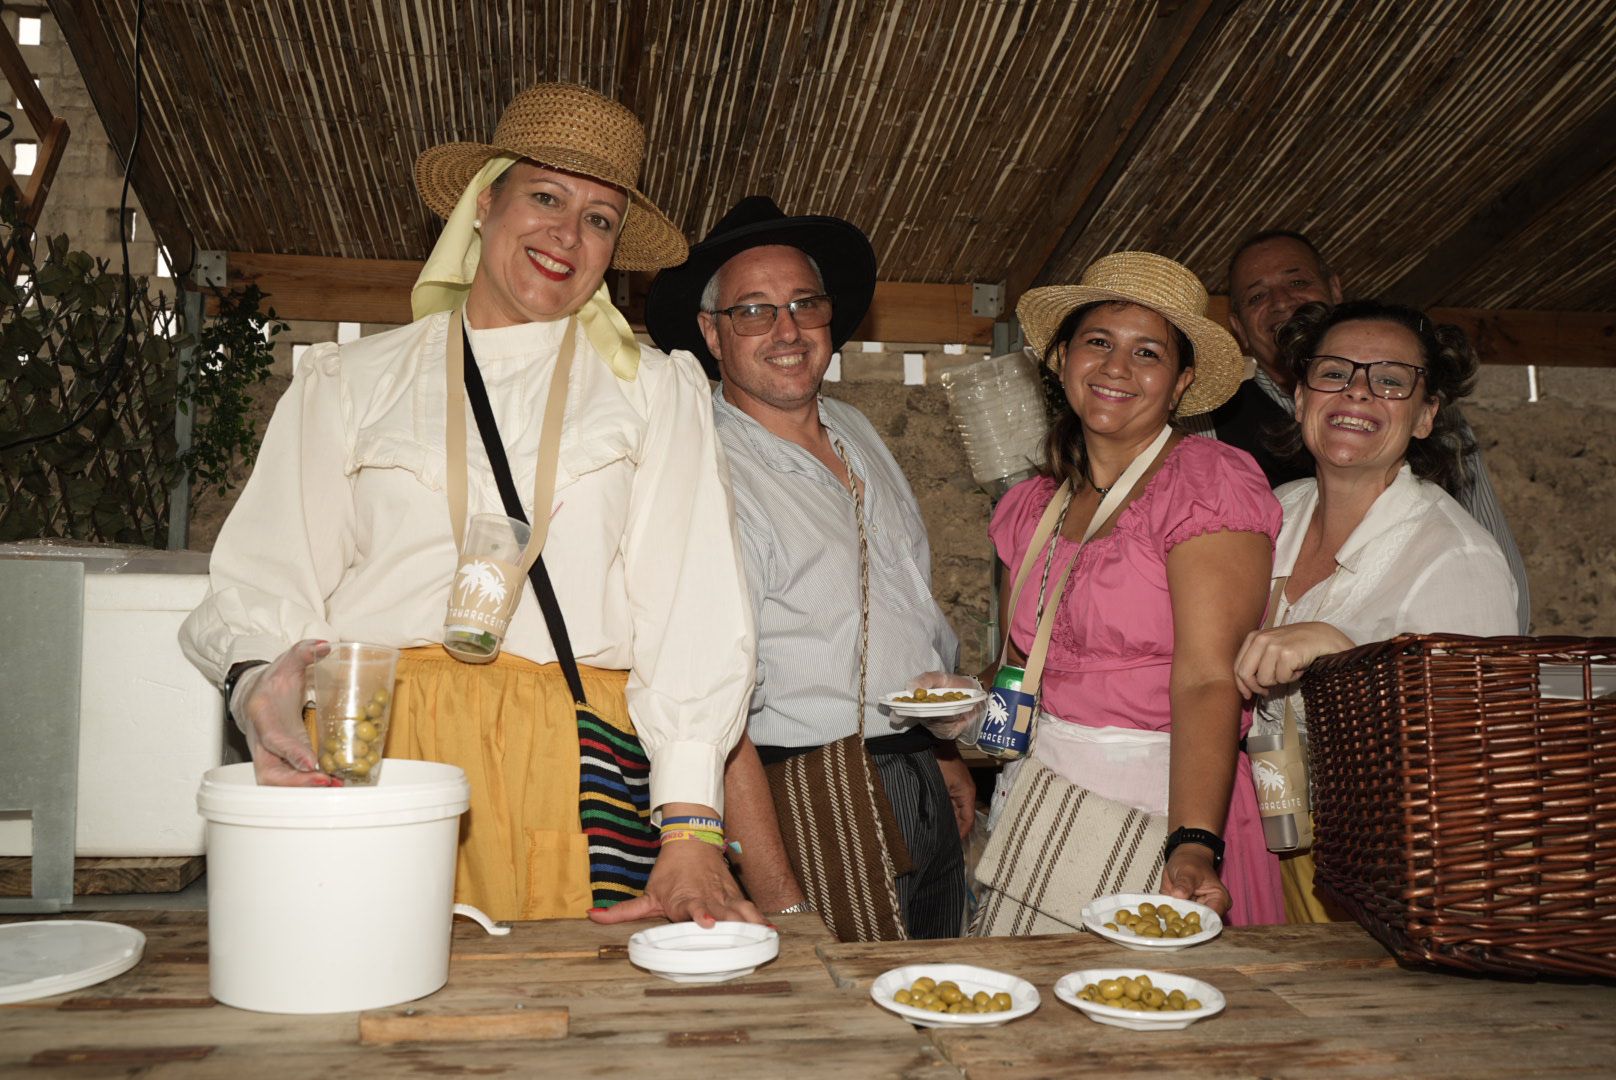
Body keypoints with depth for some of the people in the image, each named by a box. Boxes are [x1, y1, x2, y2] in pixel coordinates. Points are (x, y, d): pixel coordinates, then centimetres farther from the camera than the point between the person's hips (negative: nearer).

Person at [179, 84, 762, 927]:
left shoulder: (656, 390, 13)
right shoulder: (349, 380, 15)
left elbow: (693, 611, 2)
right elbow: (268, 581, 7)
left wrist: (691, 832, -8)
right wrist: (258, 681, -16)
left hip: (575, 765, 0)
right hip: (369, 754, 1)